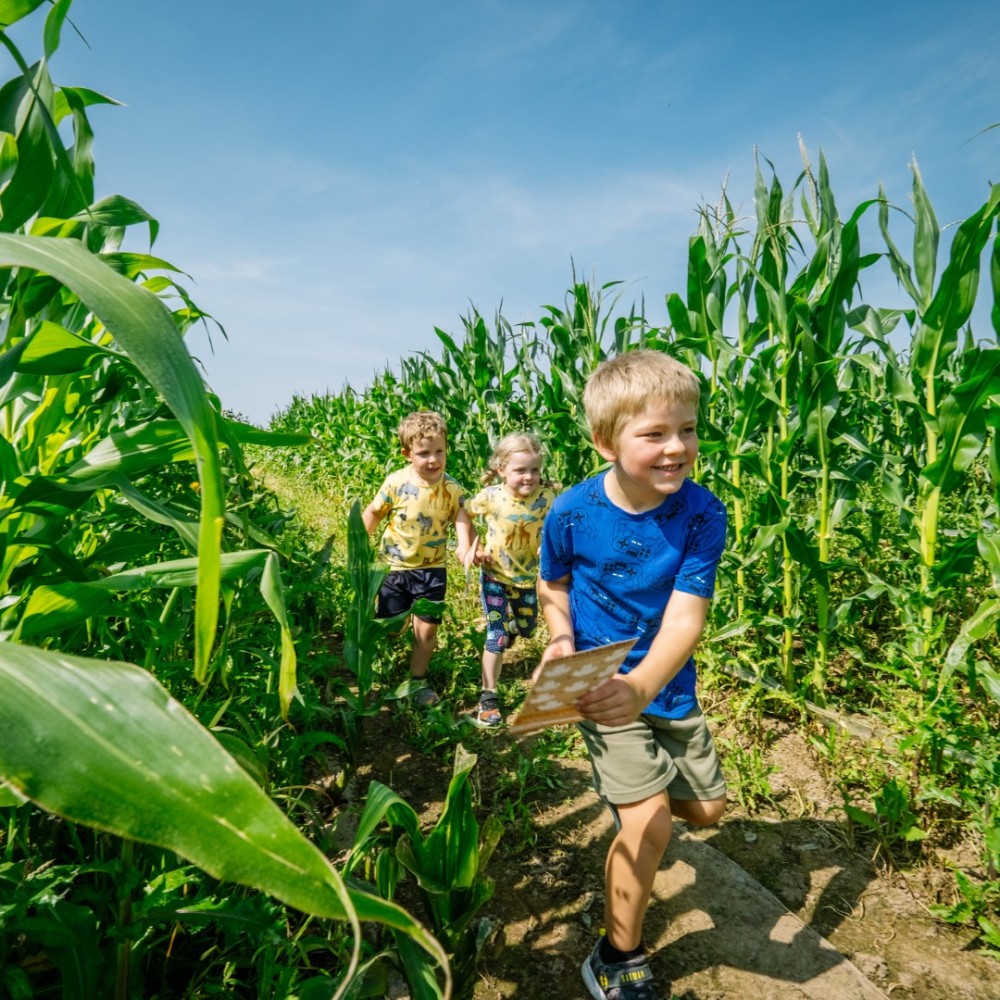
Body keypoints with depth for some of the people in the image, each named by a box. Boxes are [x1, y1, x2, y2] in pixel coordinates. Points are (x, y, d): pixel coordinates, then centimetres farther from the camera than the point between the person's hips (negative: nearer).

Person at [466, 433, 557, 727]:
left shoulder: (546, 497, -17)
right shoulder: (491, 496, -19)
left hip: (527, 577, 3)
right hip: (494, 575, -3)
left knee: (526, 629, 22)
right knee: (498, 634, -6)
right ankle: (488, 695, 7)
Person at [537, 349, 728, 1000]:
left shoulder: (702, 515, -19)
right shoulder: (572, 513, -20)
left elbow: (686, 615, -28)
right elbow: (554, 587, 0)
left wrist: (644, 685, -46)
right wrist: (562, 642, -18)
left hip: (668, 684, 4)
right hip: (603, 682, -3)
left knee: (707, 809, 17)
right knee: (649, 821, -10)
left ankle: (627, 791, 50)